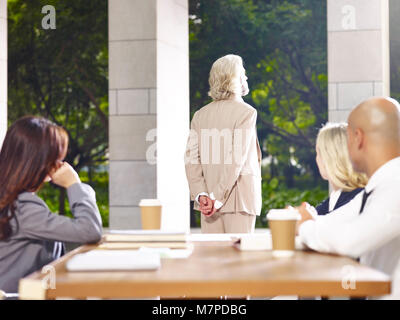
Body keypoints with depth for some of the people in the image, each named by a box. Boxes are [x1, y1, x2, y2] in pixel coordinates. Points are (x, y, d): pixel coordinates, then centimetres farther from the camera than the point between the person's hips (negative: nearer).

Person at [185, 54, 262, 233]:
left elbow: (191, 158, 0)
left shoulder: (200, 115, 9)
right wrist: (218, 197, -15)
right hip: (240, 198, -5)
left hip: (209, 200, 5)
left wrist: (200, 195, -5)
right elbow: (236, 158, -15)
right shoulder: (247, 112, -7)